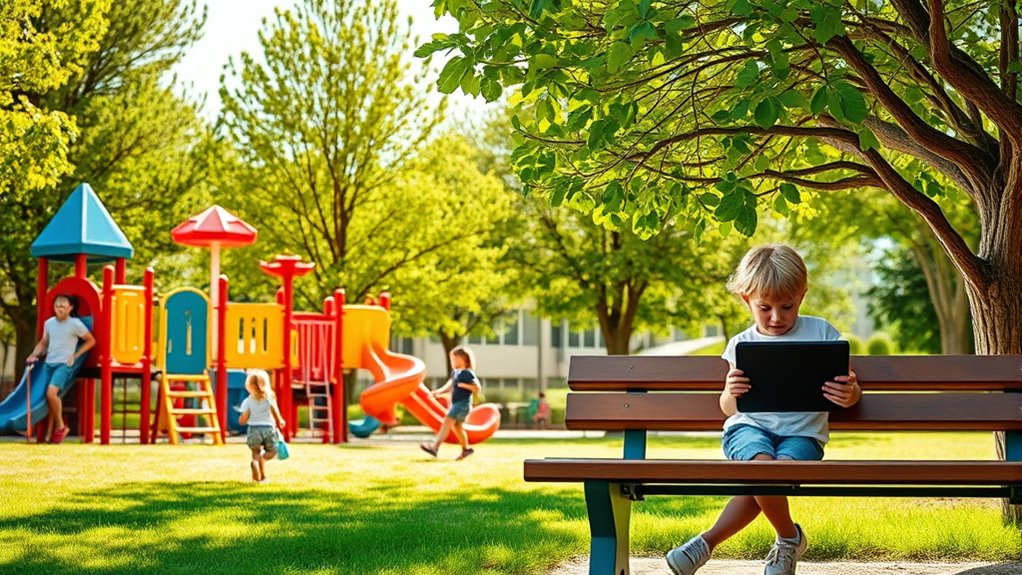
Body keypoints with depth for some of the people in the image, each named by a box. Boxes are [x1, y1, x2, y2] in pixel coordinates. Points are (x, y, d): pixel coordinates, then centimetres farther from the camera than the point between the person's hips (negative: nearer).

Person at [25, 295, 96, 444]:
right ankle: (50, 434, 8)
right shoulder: (49, 323, 10)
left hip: (64, 365, -6)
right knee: (49, 397, 2)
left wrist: (75, 355, -2)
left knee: (51, 393, -24)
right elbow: (43, 343, 21)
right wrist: (34, 355, 4)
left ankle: (60, 426, -7)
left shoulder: (75, 324, -4)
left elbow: (91, 341, 4)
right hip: (49, 364, 6)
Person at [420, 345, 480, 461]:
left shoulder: (468, 373, -14)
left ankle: (435, 447, -27)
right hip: (456, 403, 10)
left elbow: (477, 388, -18)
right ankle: (466, 449, 32)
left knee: (447, 422, -18)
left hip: (463, 403, -10)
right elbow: (450, 385, 22)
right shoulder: (455, 372, 12)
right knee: (456, 426, 18)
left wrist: (464, 385, -23)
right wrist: (439, 391, 8)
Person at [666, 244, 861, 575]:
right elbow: (729, 408, 9)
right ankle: (789, 539, -5)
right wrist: (731, 394, -17)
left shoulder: (822, 333, 7)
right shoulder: (741, 345, 9)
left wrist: (849, 394, -20)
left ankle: (708, 541, -10)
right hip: (749, 427, 1)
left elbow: (850, 388, 7)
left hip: (802, 433, 0)